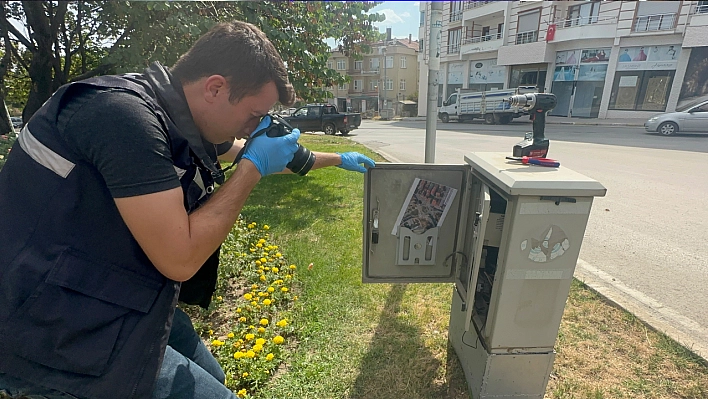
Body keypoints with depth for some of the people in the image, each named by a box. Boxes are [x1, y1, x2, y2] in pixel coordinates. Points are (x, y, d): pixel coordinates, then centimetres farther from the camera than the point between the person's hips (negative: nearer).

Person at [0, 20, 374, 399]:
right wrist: (253, 168, -19)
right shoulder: (125, 114, -28)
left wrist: (337, 159, 23)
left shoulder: (182, 119, 0)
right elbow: (181, 259, -27)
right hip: (50, 333, -8)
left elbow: (250, 154, 15)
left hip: (108, 304, 8)